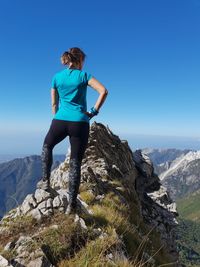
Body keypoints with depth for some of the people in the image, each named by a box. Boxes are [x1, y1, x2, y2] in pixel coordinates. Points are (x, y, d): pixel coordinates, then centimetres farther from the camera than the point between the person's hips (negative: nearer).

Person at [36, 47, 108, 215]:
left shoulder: (57, 77, 11)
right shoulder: (83, 75, 2)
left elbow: (54, 103, 14)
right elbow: (104, 91, -10)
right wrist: (94, 111, -4)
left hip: (60, 120, 2)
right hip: (80, 122, -2)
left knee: (47, 146, 32)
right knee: (75, 163, 4)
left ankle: (46, 180, 26)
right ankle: (72, 204, 9)